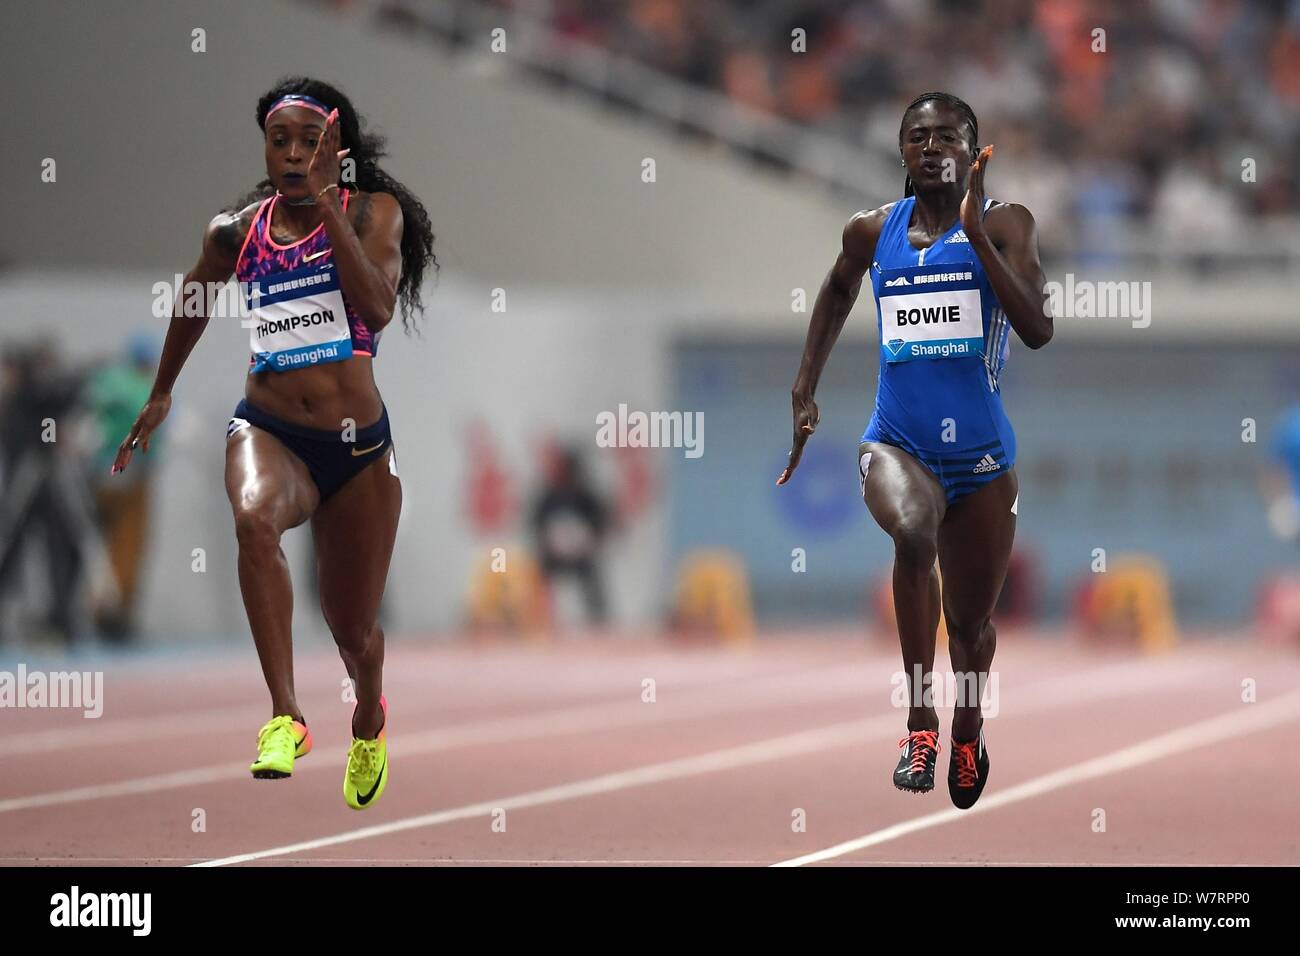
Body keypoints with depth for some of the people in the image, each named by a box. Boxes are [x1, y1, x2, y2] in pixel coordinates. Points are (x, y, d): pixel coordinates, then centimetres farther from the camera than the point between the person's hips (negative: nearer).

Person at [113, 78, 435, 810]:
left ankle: (370, 716, 50)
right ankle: (285, 718, -40)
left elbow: (377, 307, -20)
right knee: (255, 517, -38)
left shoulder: (373, 211, -2)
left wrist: (327, 204, -23)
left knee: (354, 633, 12)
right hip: (269, 428, 0)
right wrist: (161, 395, 35)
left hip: (358, 445, 0)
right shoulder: (239, 232, 4)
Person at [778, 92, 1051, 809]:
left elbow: (1038, 331, -19)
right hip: (896, 445, 0)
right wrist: (804, 389, 22)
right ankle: (919, 720, -28)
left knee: (971, 622, 13)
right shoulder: (873, 232, 4)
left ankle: (967, 728, 46)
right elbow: (839, 290, 27)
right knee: (913, 533, -35)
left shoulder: (1003, 225, -5)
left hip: (981, 454, 0)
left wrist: (974, 233, -23)